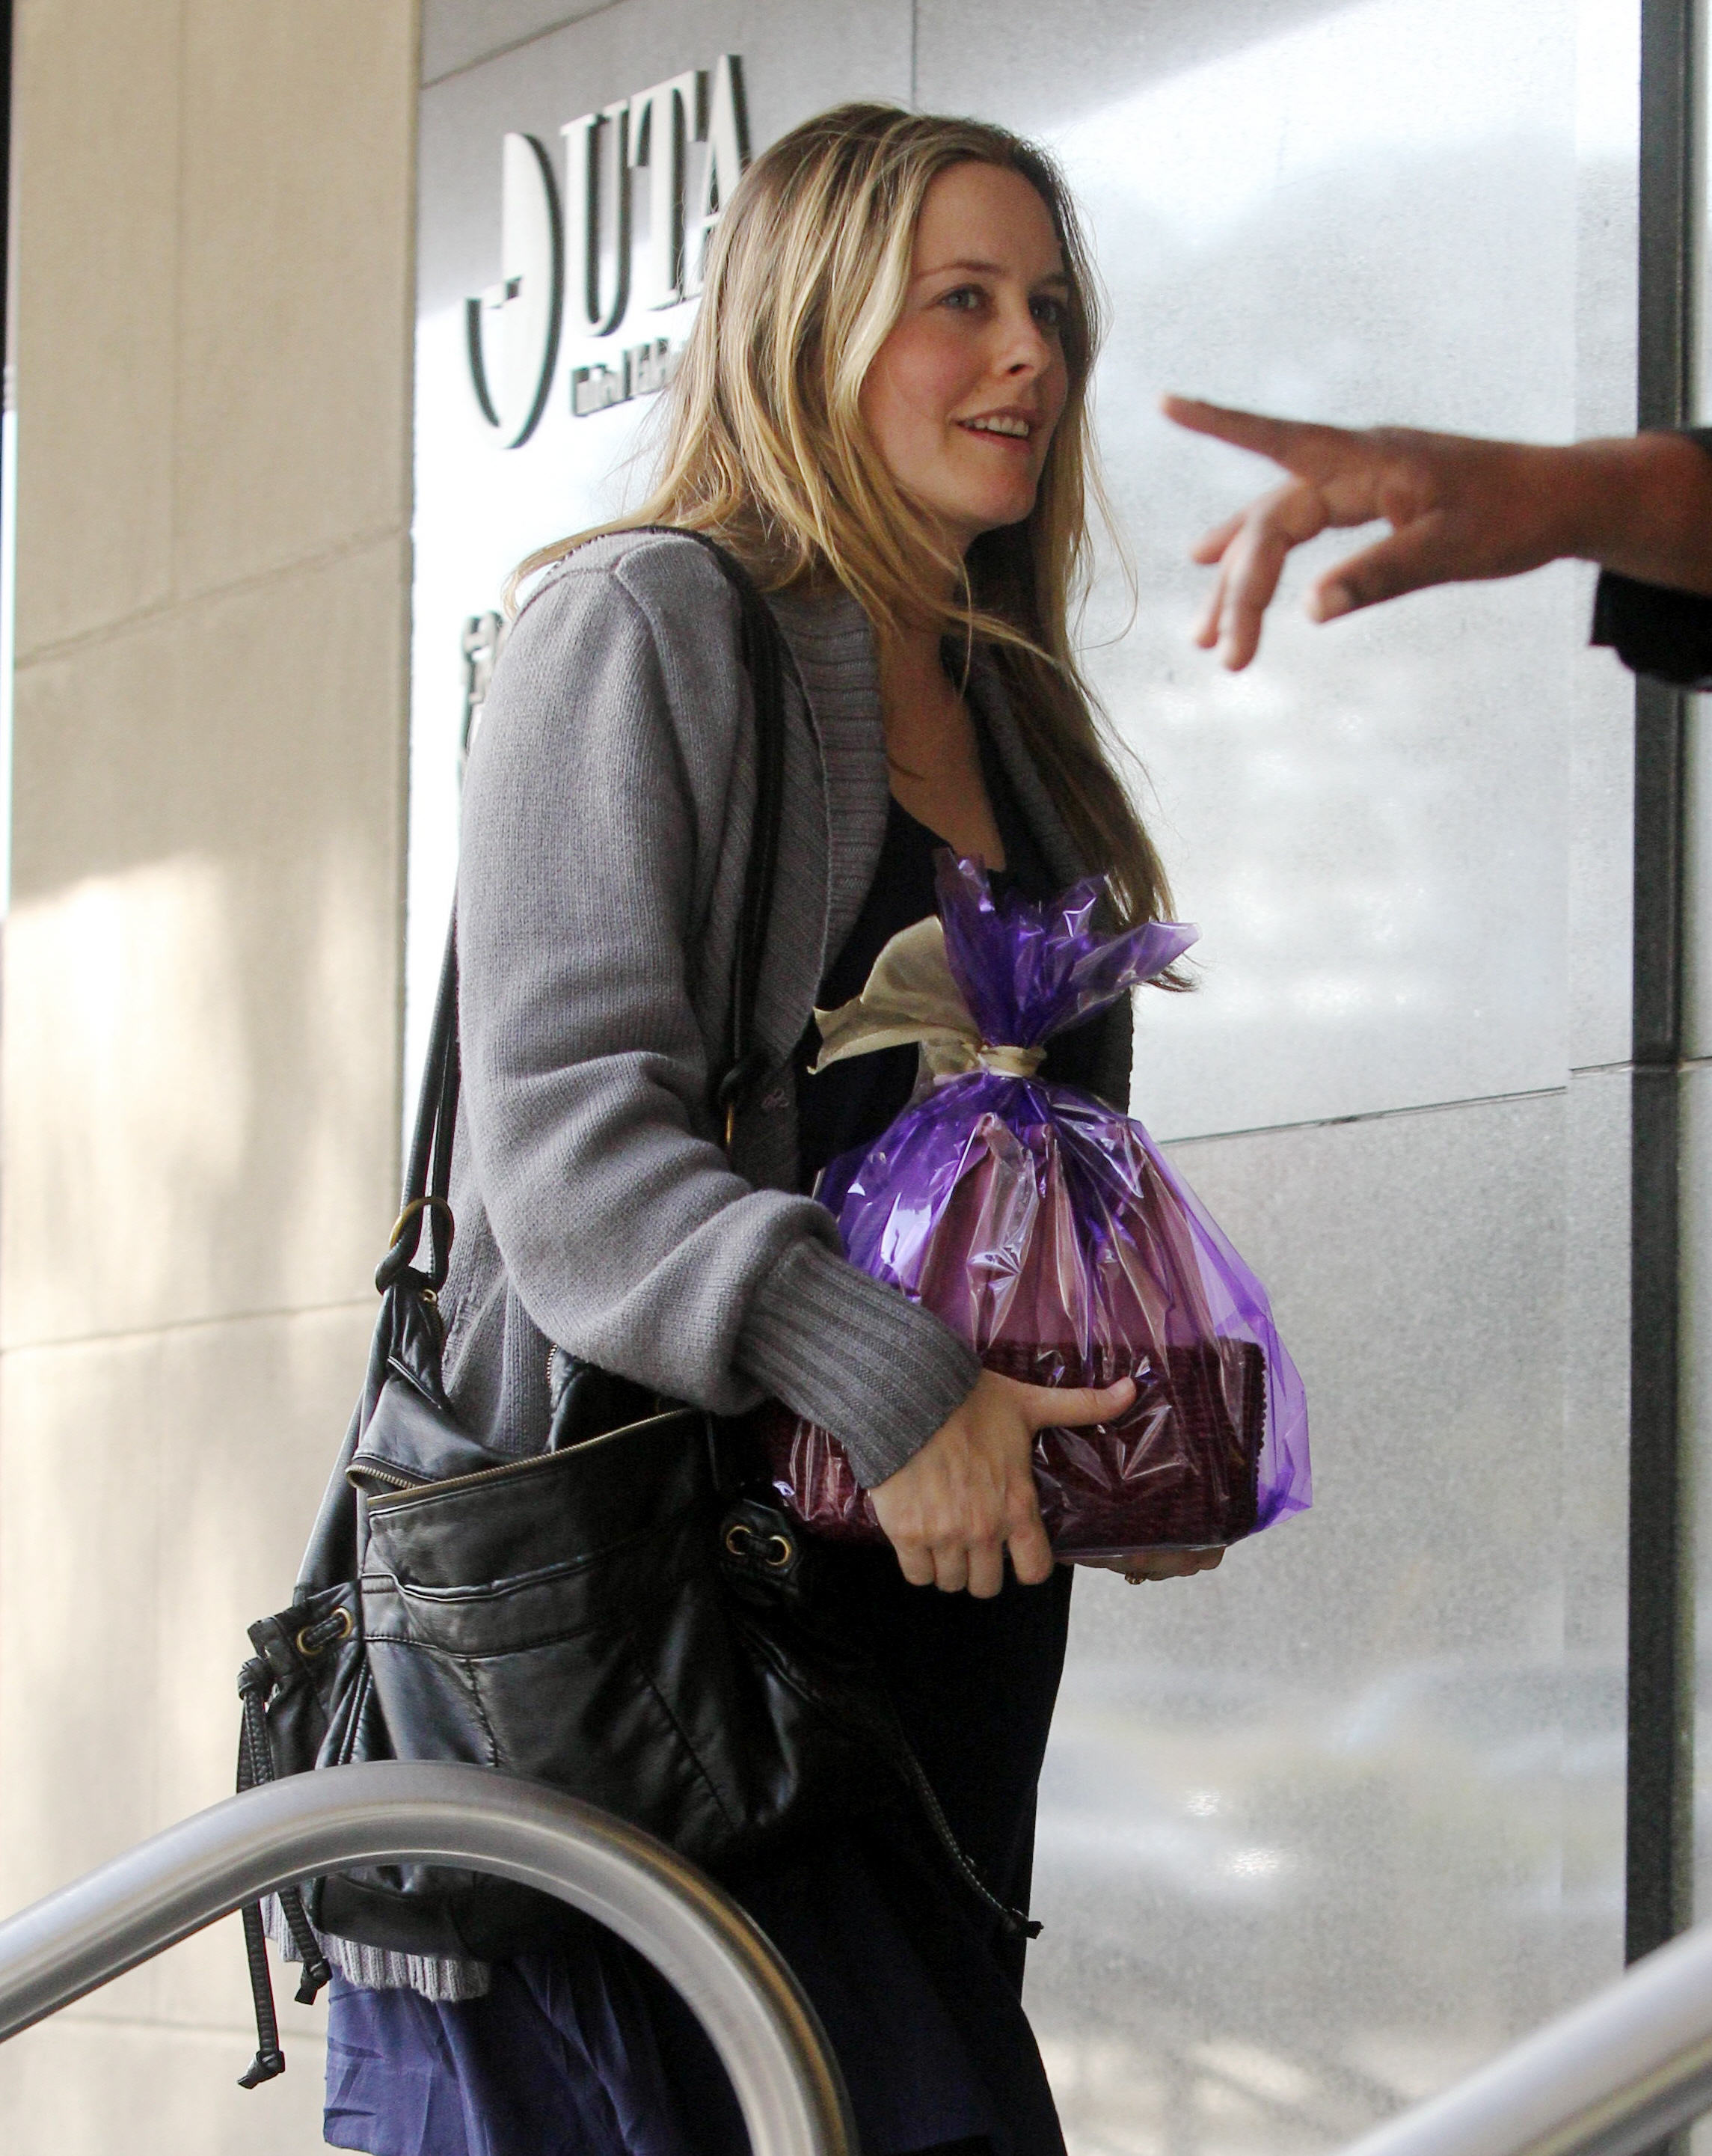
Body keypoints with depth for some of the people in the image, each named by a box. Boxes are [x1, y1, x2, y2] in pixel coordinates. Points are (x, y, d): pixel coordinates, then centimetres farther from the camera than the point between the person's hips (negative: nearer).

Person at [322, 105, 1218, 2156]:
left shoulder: (1014, 719, 21)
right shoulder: (644, 625, -2)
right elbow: (563, 1139, -14)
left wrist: (1139, 1431, 6)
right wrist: (887, 1386, -26)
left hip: (938, 1598, 7)